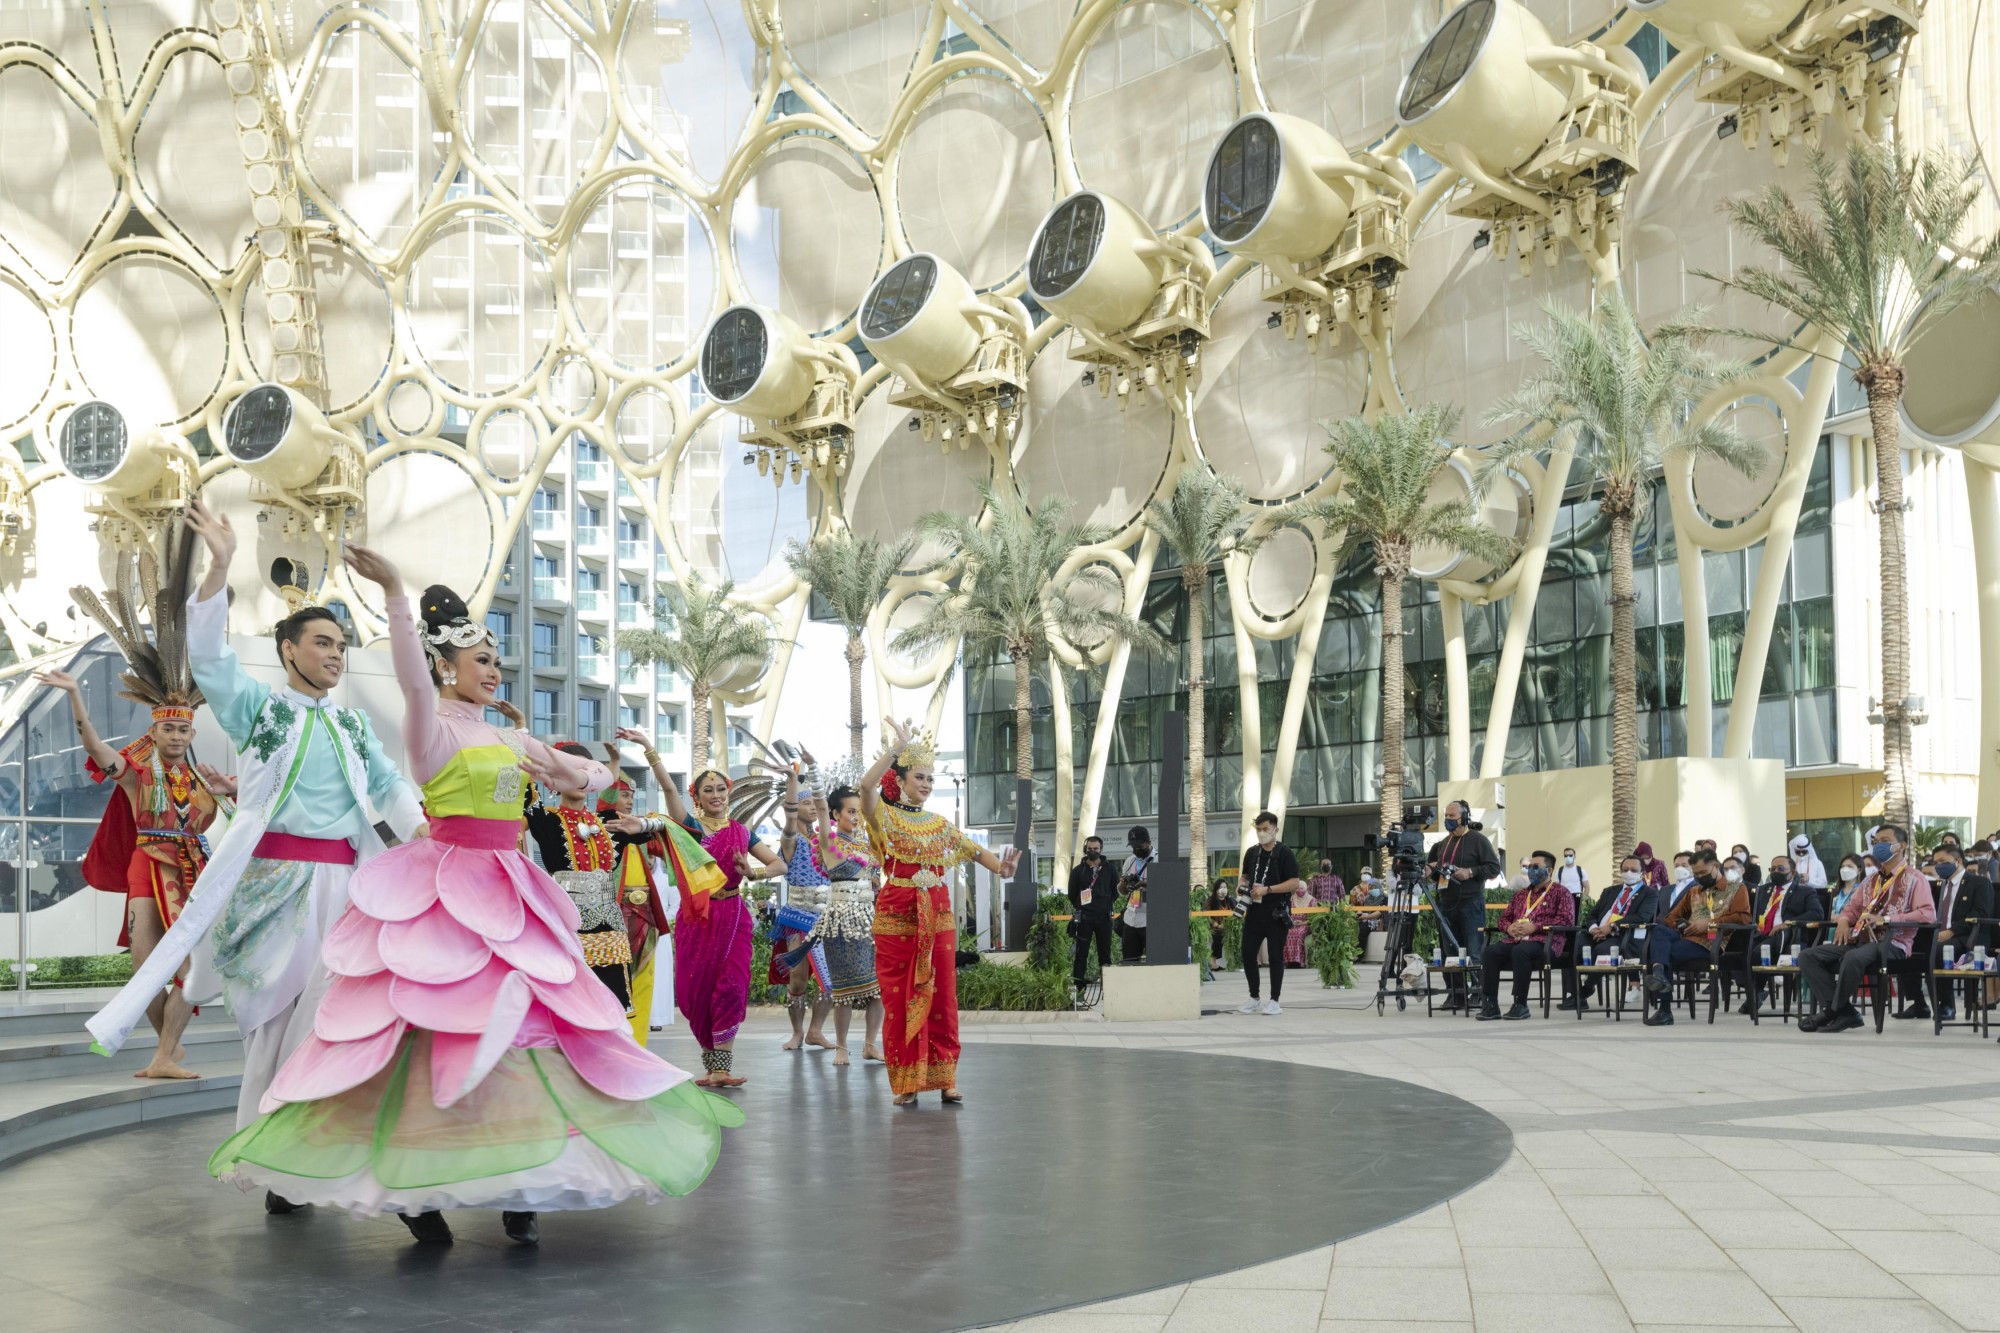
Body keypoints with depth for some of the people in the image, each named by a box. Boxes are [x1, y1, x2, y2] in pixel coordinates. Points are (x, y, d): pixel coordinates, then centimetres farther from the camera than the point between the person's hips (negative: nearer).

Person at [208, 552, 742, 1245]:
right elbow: (413, 680, -24)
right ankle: (412, 1184, 1)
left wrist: (571, 774, -3)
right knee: (438, 1021, -9)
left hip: (506, 894, 7)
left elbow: (598, 775, 21)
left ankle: (516, 1184, 10)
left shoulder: (510, 738, 17)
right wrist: (393, 592, -36)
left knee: (524, 1020, 3)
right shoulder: (433, 726, -2)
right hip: (446, 891, -7)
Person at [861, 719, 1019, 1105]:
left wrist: (1000, 867, -17)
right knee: (900, 998, -2)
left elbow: (972, 849, 2)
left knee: (941, 996, 2)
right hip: (896, 916, -4)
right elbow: (866, 784, -20)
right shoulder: (885, 816, 1)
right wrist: (897, 747, -18)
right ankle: (906, 1082, 4)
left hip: (938, 917, 4)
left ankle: (944, 1078, 7)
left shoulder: (939, 824, 14)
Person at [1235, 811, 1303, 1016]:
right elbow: (1245, 875, 25)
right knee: (1247, 953, 4)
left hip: (1276, 912, -5)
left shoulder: (1284, 853, -6)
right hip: (1254, 911, 5)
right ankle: (1254, 998, 17)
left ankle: (1274, 1001, 8)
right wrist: (1241, 885, 1)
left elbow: (1294, 882, -13)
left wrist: (1267, 889, -21)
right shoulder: (1251, 853, 11)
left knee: (1275, 956, 0)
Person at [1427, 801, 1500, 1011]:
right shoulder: (1444, 843, 20)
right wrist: (1434, 871, 8)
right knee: (1449, 951, 6)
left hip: (1471, 904, -7)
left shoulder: (1478, 840, -1)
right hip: (1446, 903, 7)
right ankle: (1455, 994, 10)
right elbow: (1436, 873, 30)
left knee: (1474, 952, -8)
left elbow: (1494, 867, -6)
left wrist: (1471, 872, -17)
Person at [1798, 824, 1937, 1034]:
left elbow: (1929, 914, -13)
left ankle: (1833, 1012, -19)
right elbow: (1852, 907, 31)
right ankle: (1844, 1012, -18)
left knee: (1853, 958, -40)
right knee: (1808, 957, -11)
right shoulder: (1873, 880, 22)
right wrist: (1844, 921, 5)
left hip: (1892, 944, -8)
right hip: (1861, 940, 8)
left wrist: (1885, 919, -21)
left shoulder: (1914, 878, 1)